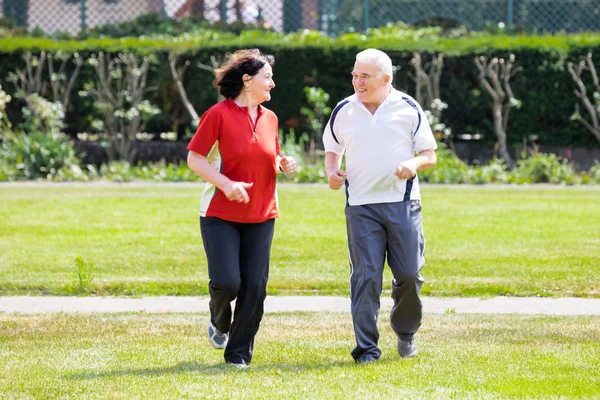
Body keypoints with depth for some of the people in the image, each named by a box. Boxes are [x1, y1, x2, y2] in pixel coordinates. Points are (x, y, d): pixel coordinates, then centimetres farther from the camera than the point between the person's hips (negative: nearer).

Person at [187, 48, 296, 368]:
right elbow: (194, 159, -8)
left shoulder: (269, 118, 11)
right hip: (220, 214, -5)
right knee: (227, 282, -13)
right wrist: (226, 184, -20)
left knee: (255, 287, -2)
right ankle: (219, 323, 21)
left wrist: (282, 165, 1)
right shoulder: (219, 114, -8)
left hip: (261, 216, 5)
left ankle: (239, 352, 10)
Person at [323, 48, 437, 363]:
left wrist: (415, 163, -16)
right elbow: (332, 149, 22)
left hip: (403, 203, -1)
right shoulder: (343, 111, 8)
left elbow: (430, 156, 7)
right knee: (366, 276, -7)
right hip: (360, 207, 1)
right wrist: (332, 171, 1)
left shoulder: (408, 108, 3)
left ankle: (405, 332, 24)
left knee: (409, 274, -2)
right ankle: (366, 347, -4)